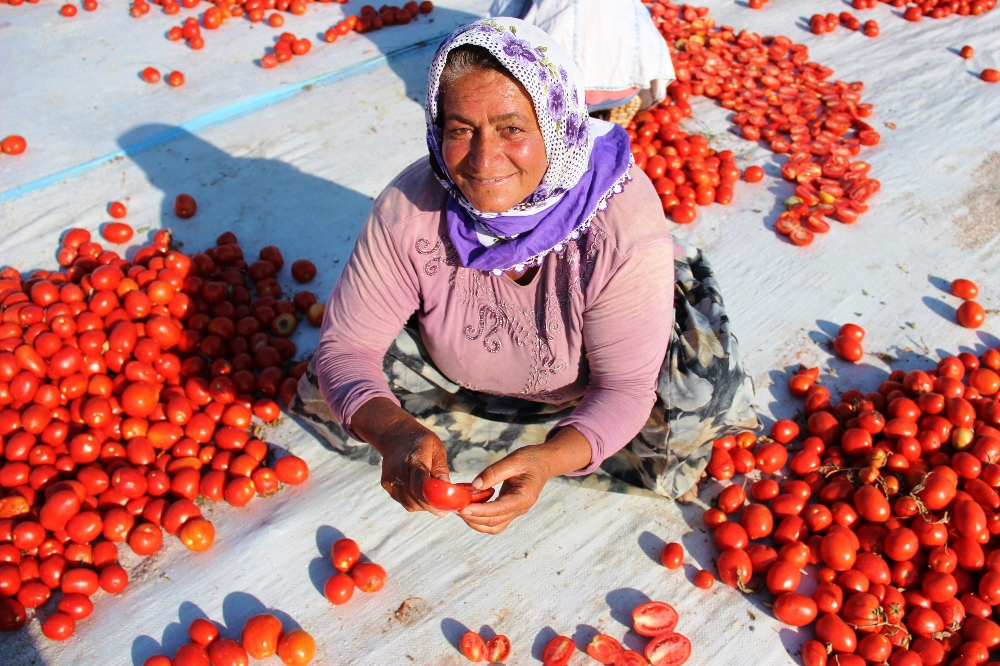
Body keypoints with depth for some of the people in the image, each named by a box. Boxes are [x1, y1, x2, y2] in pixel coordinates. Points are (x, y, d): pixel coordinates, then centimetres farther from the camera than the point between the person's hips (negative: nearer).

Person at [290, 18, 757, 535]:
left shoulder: (625, 221, -35)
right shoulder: (409, 208, -29)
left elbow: (624, 389, -29)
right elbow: (346, 346, -23)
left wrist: (545, 461, -48)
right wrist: (394, 432, -45)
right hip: (455, 374, 2)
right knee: (334, 398, -15)